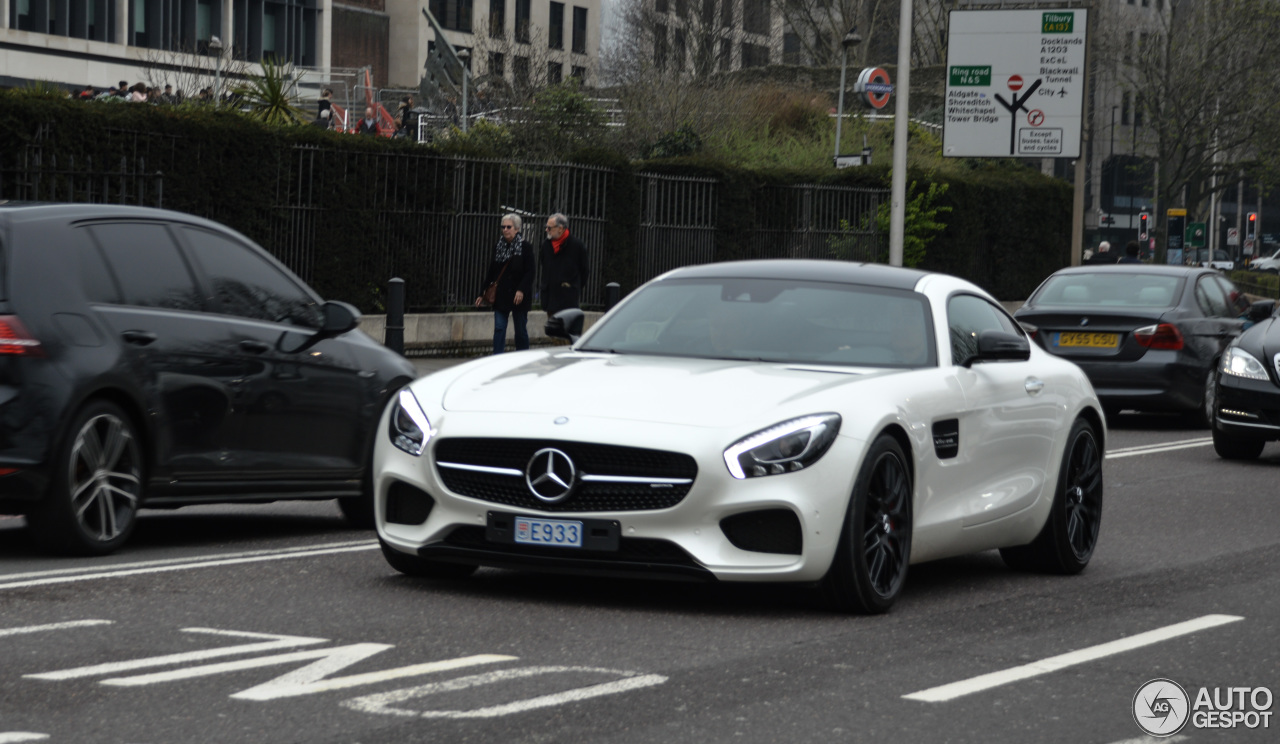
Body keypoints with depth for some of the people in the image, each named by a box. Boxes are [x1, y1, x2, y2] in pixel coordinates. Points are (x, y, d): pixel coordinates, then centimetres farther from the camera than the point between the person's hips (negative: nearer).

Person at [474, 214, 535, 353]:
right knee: (499, 329, -5)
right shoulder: (498, 246, 9)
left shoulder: (525, 247, -4)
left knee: (520, 330, 6)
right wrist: (482, 293, 11)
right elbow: (491, 271, 14)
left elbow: (530, 272, -9)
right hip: (500, 296, 4)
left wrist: (521, 290, -21)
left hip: (518, 296, -3)